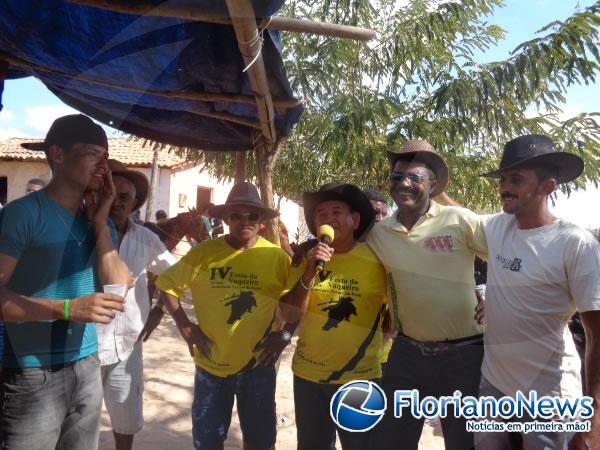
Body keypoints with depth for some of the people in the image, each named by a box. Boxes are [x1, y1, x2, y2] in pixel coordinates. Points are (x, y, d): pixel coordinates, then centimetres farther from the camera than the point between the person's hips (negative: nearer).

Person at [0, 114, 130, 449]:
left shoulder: (100, 221, 7)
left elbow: (119, 289, -2)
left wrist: (100, 222, -6)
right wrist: (69, 308, -26)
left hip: (87, 366, 6)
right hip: (33, 374, -6)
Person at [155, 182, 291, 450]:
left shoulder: (277, 257, -9)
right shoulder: (203, 253, -9)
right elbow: (167, 286, 1)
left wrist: (285, 333, -8)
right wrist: (185, 326, -6)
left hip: (258, 364, 0)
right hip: (211, 363, 0)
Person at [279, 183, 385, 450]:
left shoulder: (375, 259, -11)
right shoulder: (306, 258, -4)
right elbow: (289, 315, -11)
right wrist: (310, 271, -24)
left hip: (360, 377, -2)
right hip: (308, 374, 3)